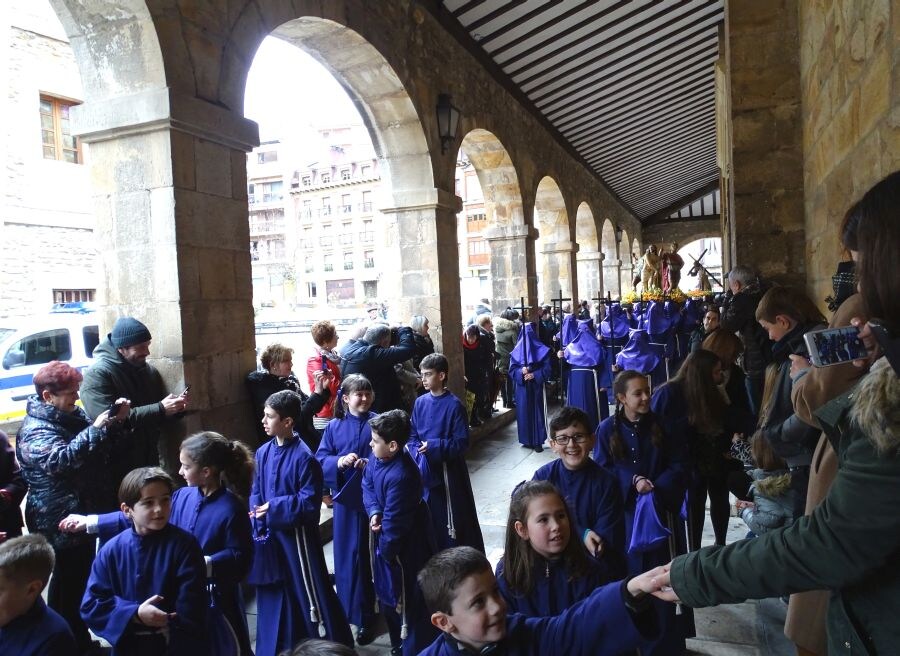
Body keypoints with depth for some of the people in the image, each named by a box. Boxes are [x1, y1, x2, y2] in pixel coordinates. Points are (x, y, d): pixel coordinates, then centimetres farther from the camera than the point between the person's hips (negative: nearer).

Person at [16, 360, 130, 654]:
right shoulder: (35, 431, -17)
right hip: (61, 520, -9)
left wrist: (115, 420, 0)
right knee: (68, 581, 2)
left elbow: (100, 451, 17)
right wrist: (96, 428, -36)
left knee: (82, 575, 19)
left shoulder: (72, 415, 8)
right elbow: (61, 459, -34)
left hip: (84, 512, 9)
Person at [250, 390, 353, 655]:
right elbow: (255, 493, 8)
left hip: (296, 536, -6)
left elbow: (310, 502, -18)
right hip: (270, 535, 6)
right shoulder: (263, 452, 2)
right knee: (273, 594, 19)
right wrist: (258, 521, -7)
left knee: (310, 592, 6)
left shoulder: (304, 457, -18)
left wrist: (274, 508, -19)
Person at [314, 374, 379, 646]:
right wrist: (339, 462, -19)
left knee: (375, 552, 7)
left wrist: (371, 464, -22)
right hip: (346, 498, 1)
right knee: (349, 555, 7)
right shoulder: (334, 427, 1)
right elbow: (320, 460, 0)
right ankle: (355, 612, 25)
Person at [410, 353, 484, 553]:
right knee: (428, 518, 16)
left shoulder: (454, 405, -13)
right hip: (424, 471, 6)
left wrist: (434, 447, -20)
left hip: (448, 472, -5)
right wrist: (417, 452, -10)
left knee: (454, 520, 2)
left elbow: (462, 443, -14)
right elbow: (412, 435, 8)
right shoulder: (420, 402, 3)